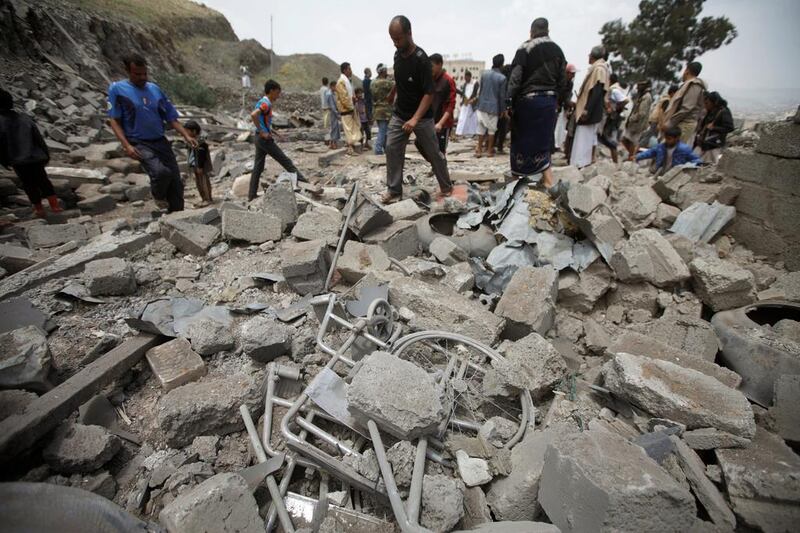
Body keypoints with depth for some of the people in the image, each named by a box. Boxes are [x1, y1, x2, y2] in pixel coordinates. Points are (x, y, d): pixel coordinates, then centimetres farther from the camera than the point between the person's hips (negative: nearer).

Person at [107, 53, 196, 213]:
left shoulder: (155, 89, 10)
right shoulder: (117, 88, -1)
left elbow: (171, 118, 12)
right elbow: (114, 120, -3)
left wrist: (186, 136, -3)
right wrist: (127, 145, -17)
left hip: (161, 141, 5)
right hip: (139, 144, -4)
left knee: (176, 183, -1)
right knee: (161, 172, -31)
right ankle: (158, 195, 3)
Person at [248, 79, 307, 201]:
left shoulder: (262, 102, 15)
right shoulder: (266, 104, -15)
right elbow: (253, 115, -30)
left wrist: (271, 131, 18)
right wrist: (262, 132, -24)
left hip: (260, 139, 9)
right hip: (265, 139, -9)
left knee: (258, 167, 10)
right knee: (285, 160, -1)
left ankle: (252, 195, 12)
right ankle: (303, 181, 7)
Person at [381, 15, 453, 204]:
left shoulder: (421, 59, -20)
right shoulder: (397, 54, 1)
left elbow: (429, 93, -24)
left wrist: (415, 119, -35)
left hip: (422, 117, -6)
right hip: (399, 115, 6)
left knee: (433, 153, 3)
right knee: (392, 149, -6)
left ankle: (446, 188, 18)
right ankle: (394, 191, 0)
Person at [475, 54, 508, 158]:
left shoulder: (484, 74, 3)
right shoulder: (502, 78, -8)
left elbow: (480, 90, 8)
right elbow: (502, 95, -5)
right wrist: (502, 109, 3)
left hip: (482, 105, 3)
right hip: (493, 107, -3)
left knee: (481, 128, 7)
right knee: (492, 129, 6)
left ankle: (479, 149, 6)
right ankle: (489, 150, 10)